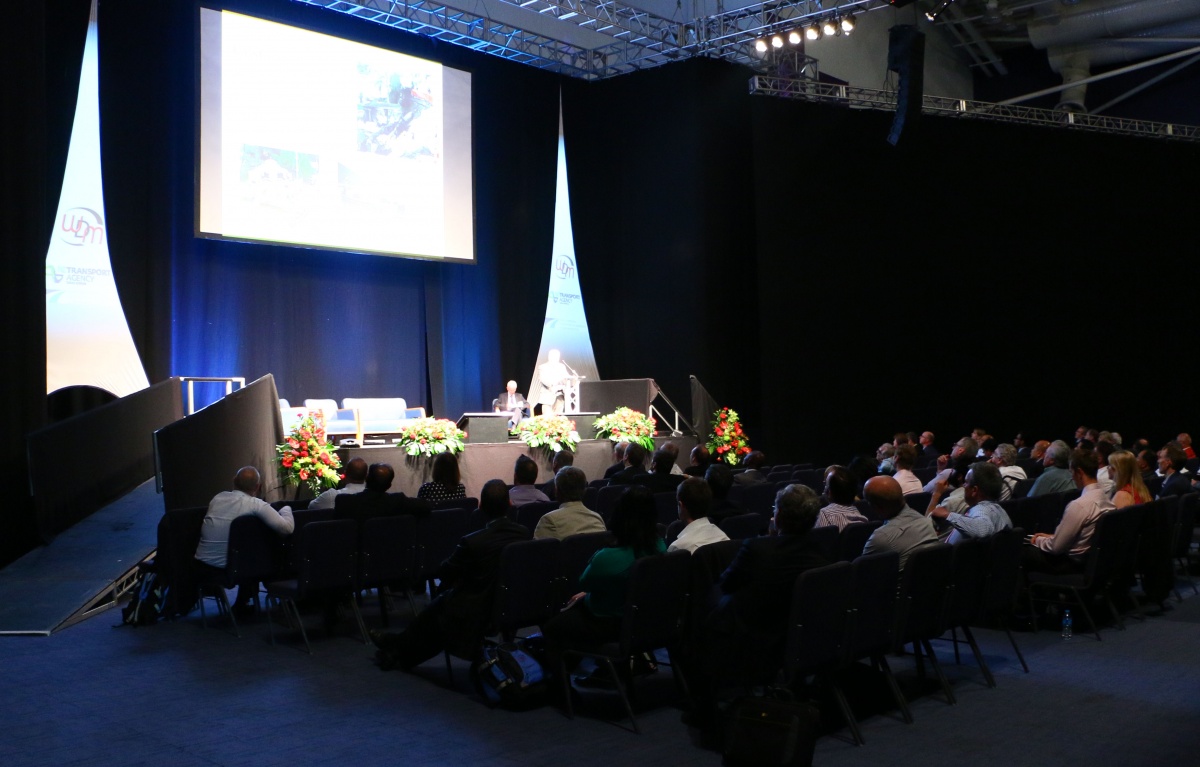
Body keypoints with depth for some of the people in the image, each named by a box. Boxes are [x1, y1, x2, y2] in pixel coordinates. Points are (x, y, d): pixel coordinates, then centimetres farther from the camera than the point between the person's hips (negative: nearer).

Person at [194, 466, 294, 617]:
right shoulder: (256, 504, -14)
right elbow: (287, 527, -21)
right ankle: (241, 607, 38)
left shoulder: (218, 497, 1)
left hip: (202, 565, 5)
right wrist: (286, 509, 1)